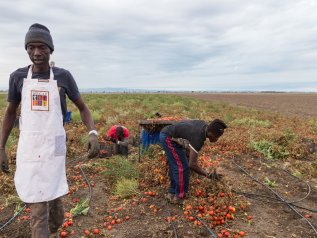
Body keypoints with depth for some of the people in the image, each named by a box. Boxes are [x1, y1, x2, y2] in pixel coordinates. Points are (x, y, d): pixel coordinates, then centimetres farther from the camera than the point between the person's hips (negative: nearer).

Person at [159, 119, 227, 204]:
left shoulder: (205, 125, -5)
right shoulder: (198, 138, -30)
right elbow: (192, 165, -29)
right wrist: (208, 175, -21)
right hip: (168, 138, -10)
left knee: (175, 166, 15)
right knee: (182, 167, -7)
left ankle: (172, 193, 26)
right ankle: (180, 197, 5)